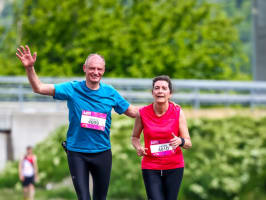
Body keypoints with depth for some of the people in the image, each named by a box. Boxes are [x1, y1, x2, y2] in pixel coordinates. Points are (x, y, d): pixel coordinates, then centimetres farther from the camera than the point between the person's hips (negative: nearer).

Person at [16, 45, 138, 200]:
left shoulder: (110, 93, 1)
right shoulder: (72, 89, -5)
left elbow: (132, 112, 12)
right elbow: (39, 88, -8)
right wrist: (30, 68, -24)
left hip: (102, 152, 2)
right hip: (77, 152, -2)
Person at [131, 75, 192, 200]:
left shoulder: (178, 112, -5)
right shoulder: (143, 113, -5)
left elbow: (188, 143, -3)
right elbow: (134, 137, 11)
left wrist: (180, 141, -26)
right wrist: (138, 147, -11)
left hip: (174, 167, 1)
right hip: (150, 168, -1)